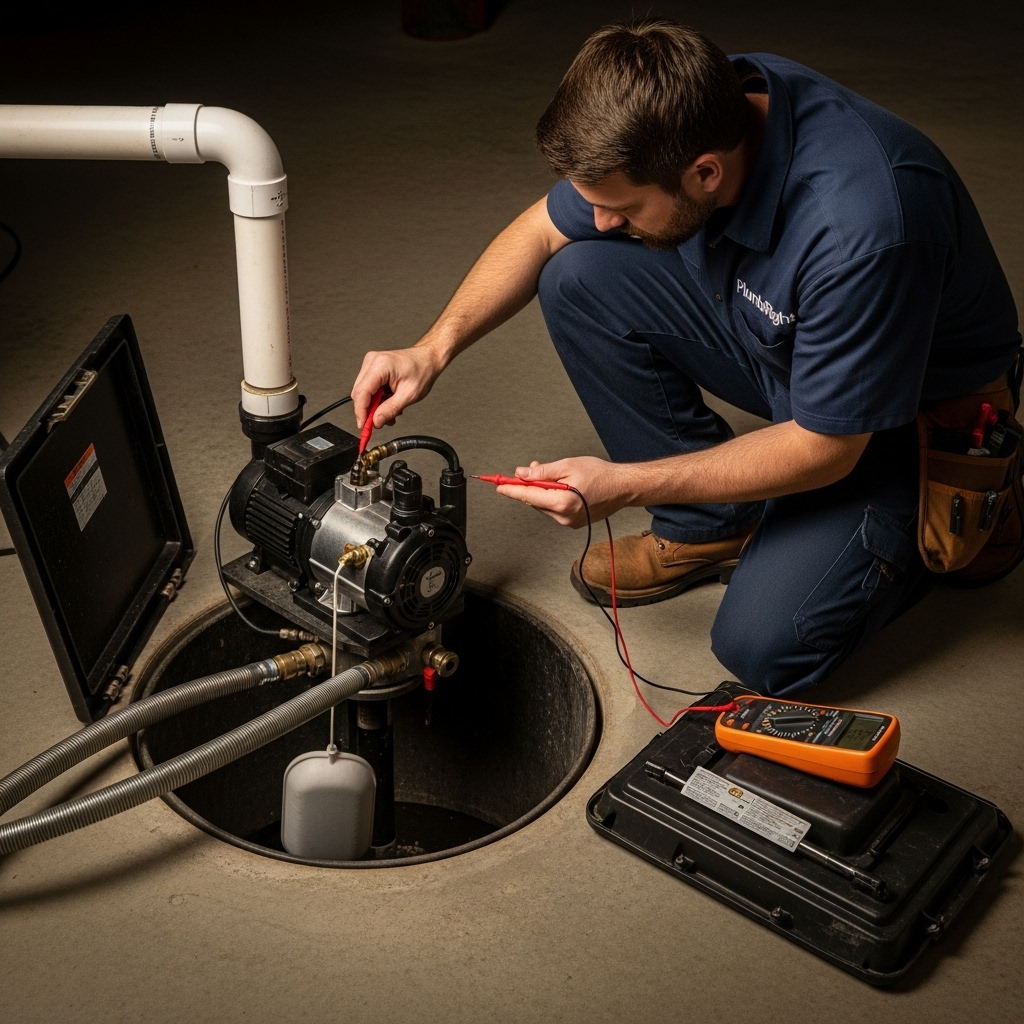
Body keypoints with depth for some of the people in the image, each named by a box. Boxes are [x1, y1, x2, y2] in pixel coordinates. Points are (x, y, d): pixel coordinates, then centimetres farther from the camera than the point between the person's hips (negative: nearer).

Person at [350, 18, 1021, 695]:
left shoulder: (864, 227, -40)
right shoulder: (694, 113, -19)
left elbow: (826, 449, -27)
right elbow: (540, 232, -3)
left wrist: (624, 485, -27)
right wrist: (434, 349, -14)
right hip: (778, 347, 6)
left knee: (764, 646, -20)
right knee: (577, 276, -12)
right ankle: (708, 525, 2)